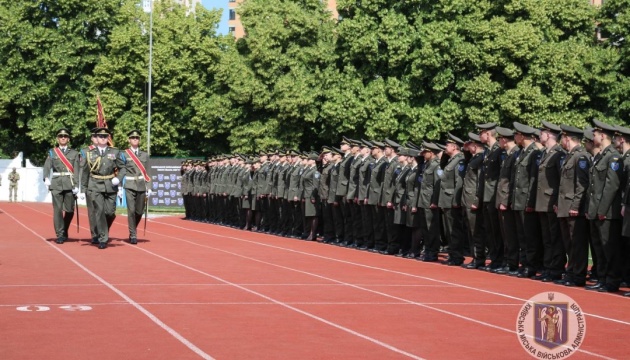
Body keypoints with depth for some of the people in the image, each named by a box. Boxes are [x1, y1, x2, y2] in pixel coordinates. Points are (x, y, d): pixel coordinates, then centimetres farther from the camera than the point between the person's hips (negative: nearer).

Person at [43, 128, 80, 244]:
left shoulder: (74, 153, 10)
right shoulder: (52, 152, 9)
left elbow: (76, 170, 3)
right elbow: (47, 166, -4)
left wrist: (76, 185, -7)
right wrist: (46, 178, -23)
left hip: (70, 184, 1)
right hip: (56, 183, -1)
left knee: (69, 210, 2)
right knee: (57, 209, -6)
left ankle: (64, 230, 25)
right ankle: (60, 235, -2)